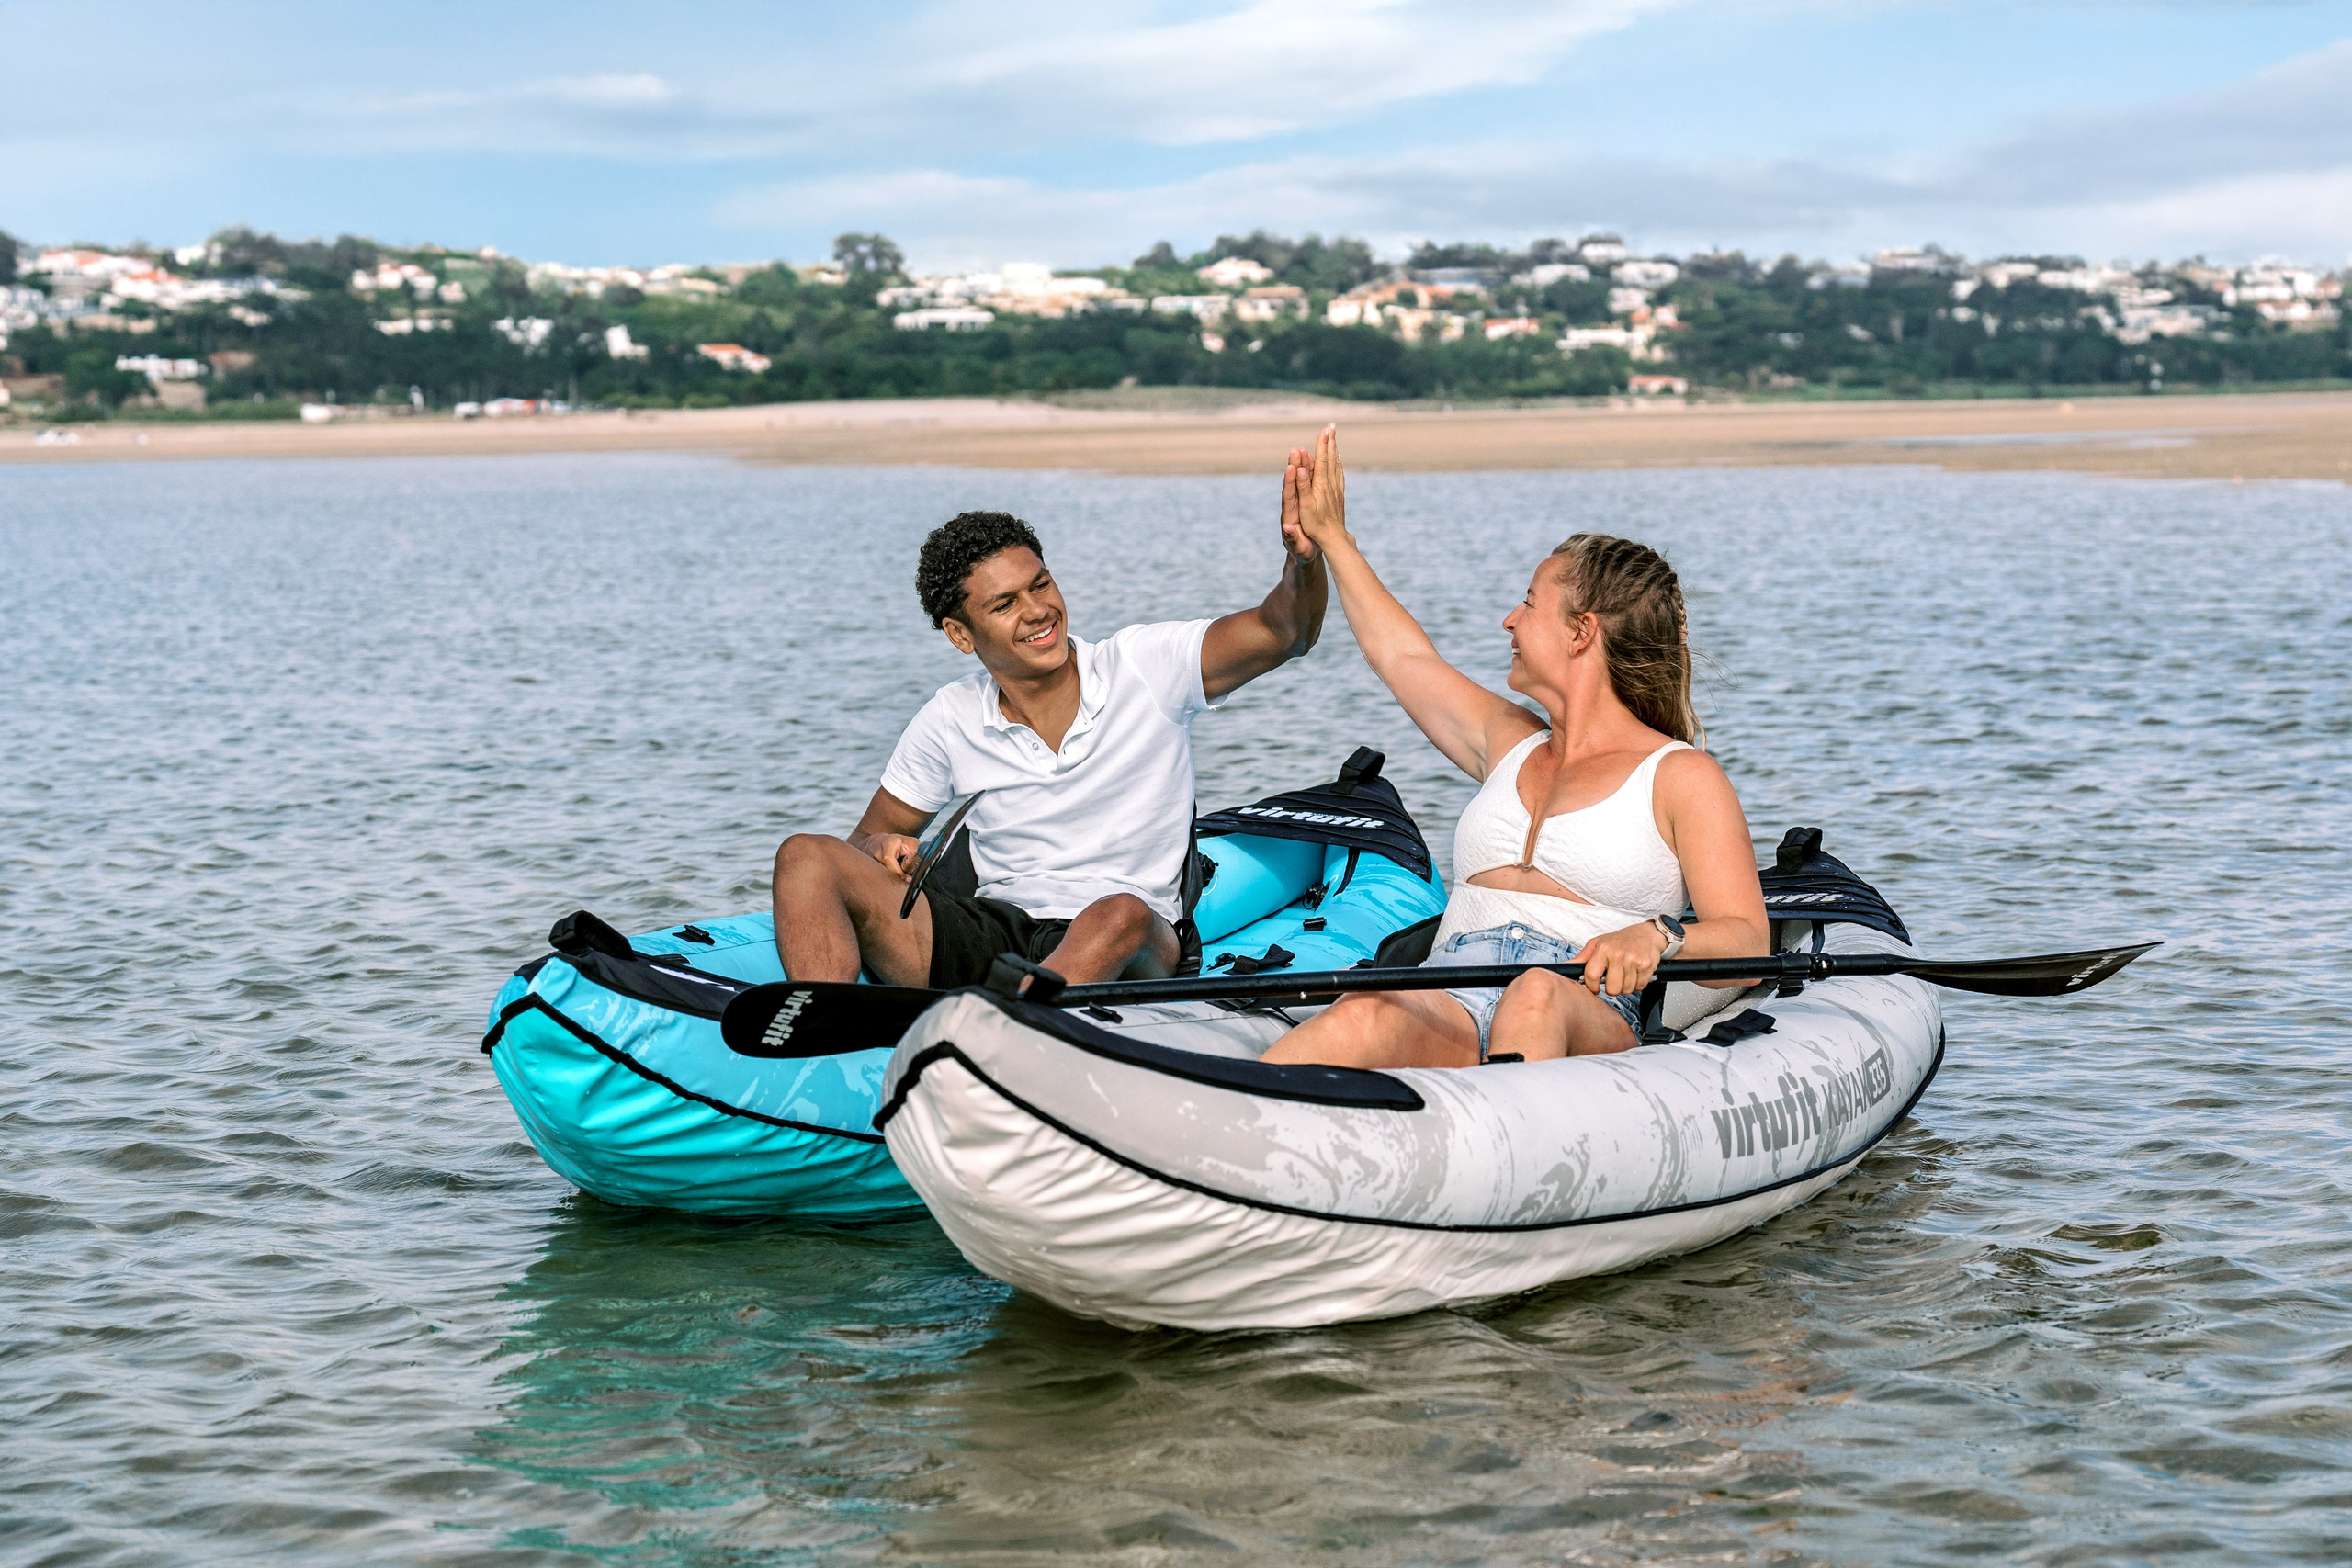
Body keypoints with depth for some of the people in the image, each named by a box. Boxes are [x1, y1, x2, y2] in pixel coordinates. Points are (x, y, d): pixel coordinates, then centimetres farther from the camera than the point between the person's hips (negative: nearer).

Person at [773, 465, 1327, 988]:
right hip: (992, 933, 3)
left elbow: (1282, 634, -13)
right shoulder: (949, 720, 6)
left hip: (1128, 956, -3)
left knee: (1121, 915, -41)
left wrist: (1302, 557, -36)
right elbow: (868, 839, 16)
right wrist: (883, 849, -10)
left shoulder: (1146, 667, -1)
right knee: (807, 856, -15)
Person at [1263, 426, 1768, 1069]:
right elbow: (1403, 654, 45)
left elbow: (1748, 943, -2)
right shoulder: (1512, 744, 29)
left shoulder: (1681, 776, 9)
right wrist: (1332, 538, 51)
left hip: (1583, 1018, -3)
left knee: (1535, 999, -42)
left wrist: (1656, 938, -23)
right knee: (1367, 1016, -35)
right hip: (1444, 1008, 3)